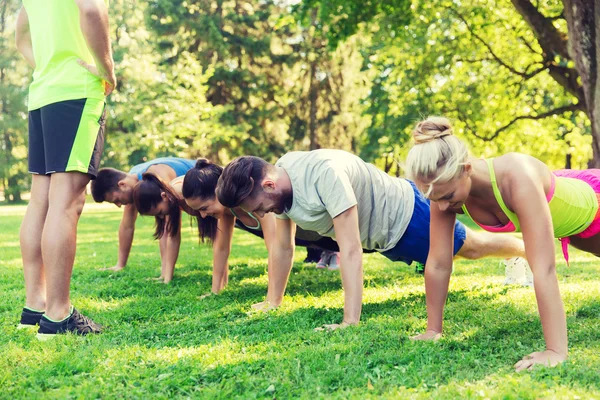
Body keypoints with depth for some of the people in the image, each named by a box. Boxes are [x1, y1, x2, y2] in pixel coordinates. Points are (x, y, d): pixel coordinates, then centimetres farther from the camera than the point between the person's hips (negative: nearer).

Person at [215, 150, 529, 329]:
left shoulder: (325, 173, -42)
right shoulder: (279, 181, -16)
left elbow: (351, 250, -44)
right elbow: (283, 247, -3)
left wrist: (350, 322, -46)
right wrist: (272, 302, -1)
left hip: (404, 213, -8)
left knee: (472, 248, 17)